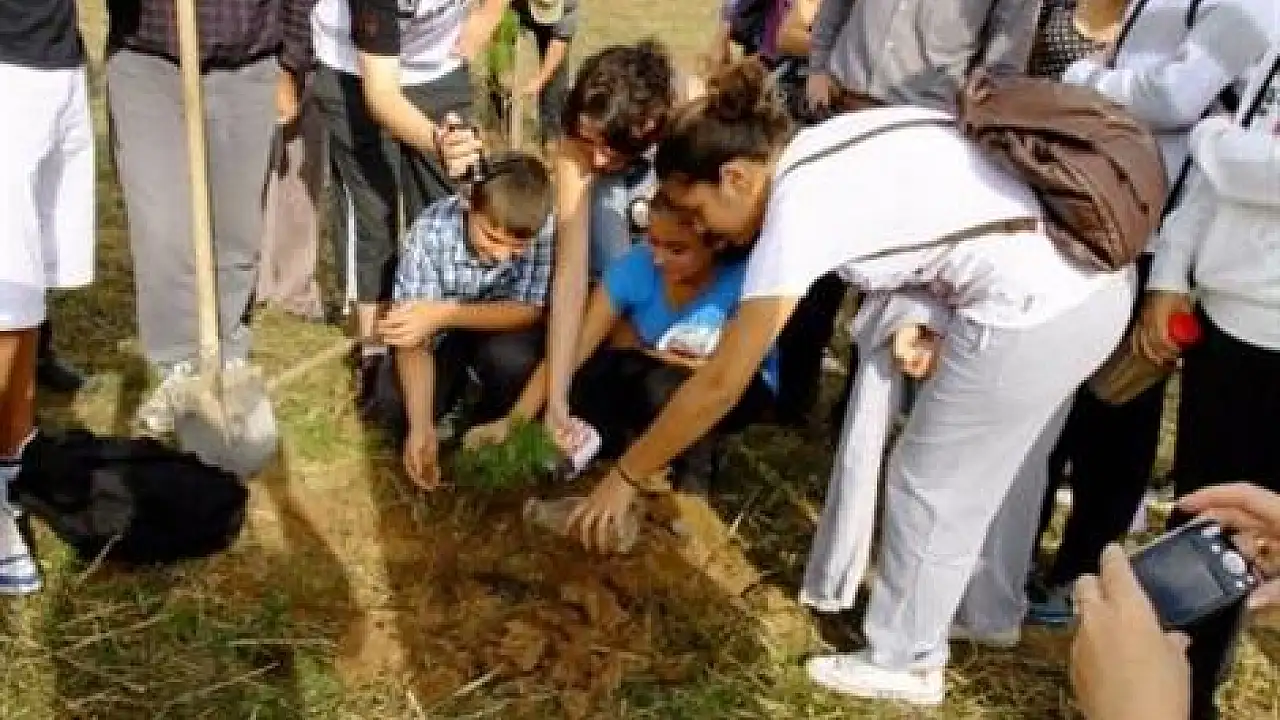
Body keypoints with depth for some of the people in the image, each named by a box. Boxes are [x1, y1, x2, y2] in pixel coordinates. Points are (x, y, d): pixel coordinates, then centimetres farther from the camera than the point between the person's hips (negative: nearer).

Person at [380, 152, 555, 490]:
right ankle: (458, 379, 15)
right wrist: (421, 426, -40)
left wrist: (446, 313, -37)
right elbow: (416, 339, -29)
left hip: (505, 322, 0)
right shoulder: (431, 230, -32)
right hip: (442, 333, 1)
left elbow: (529, 309, -23)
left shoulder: (545, 228, -32)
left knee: (512, 360, -32)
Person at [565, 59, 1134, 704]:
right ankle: (990, 609, 51)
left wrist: (624, 476, -1)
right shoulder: (828, 143, 11)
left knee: (928, 484, 10)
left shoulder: (796, 208, -13)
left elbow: (720, 384, -9)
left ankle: (904, 662, 30)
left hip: (1033, 309, -9)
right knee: (999, 461, 28)